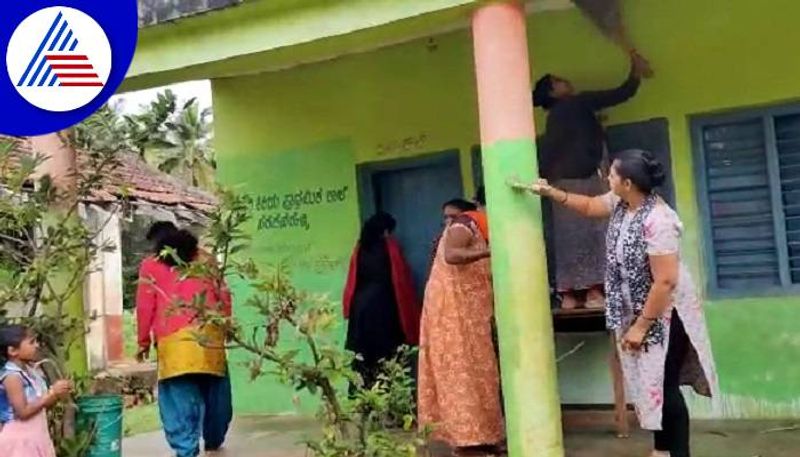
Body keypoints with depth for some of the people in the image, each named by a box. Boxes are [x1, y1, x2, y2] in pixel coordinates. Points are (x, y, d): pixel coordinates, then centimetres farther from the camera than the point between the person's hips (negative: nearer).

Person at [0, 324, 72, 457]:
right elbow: (23, 412, -24)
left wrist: (58, 395, -6)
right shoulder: (11, 376, -20)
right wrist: (52, 393, -22)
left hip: (36, 438, 8)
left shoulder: (32, 370, 4)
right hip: (19, 441, -8)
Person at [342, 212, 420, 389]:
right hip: (384, 305, -4)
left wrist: (349, 308, 17)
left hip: (360, 305, 4)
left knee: (363, 354, 5)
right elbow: (401, 279, 0)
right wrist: (409, 314, 7)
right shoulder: (390, 246, 0)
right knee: (387, 354, -1)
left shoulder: (359, 249, 10)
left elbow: (352, 281, 11)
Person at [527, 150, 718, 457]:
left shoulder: (657, 221, -30)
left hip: (664, 313, -9)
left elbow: (665, 281, -30)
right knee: (650, 383, 15)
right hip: (639, 310, 9)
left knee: (664, 386, -2)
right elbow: (589, 206, 19)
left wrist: (641, 326, -25)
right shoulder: (620, 204, -2)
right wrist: (551, 192, 8)